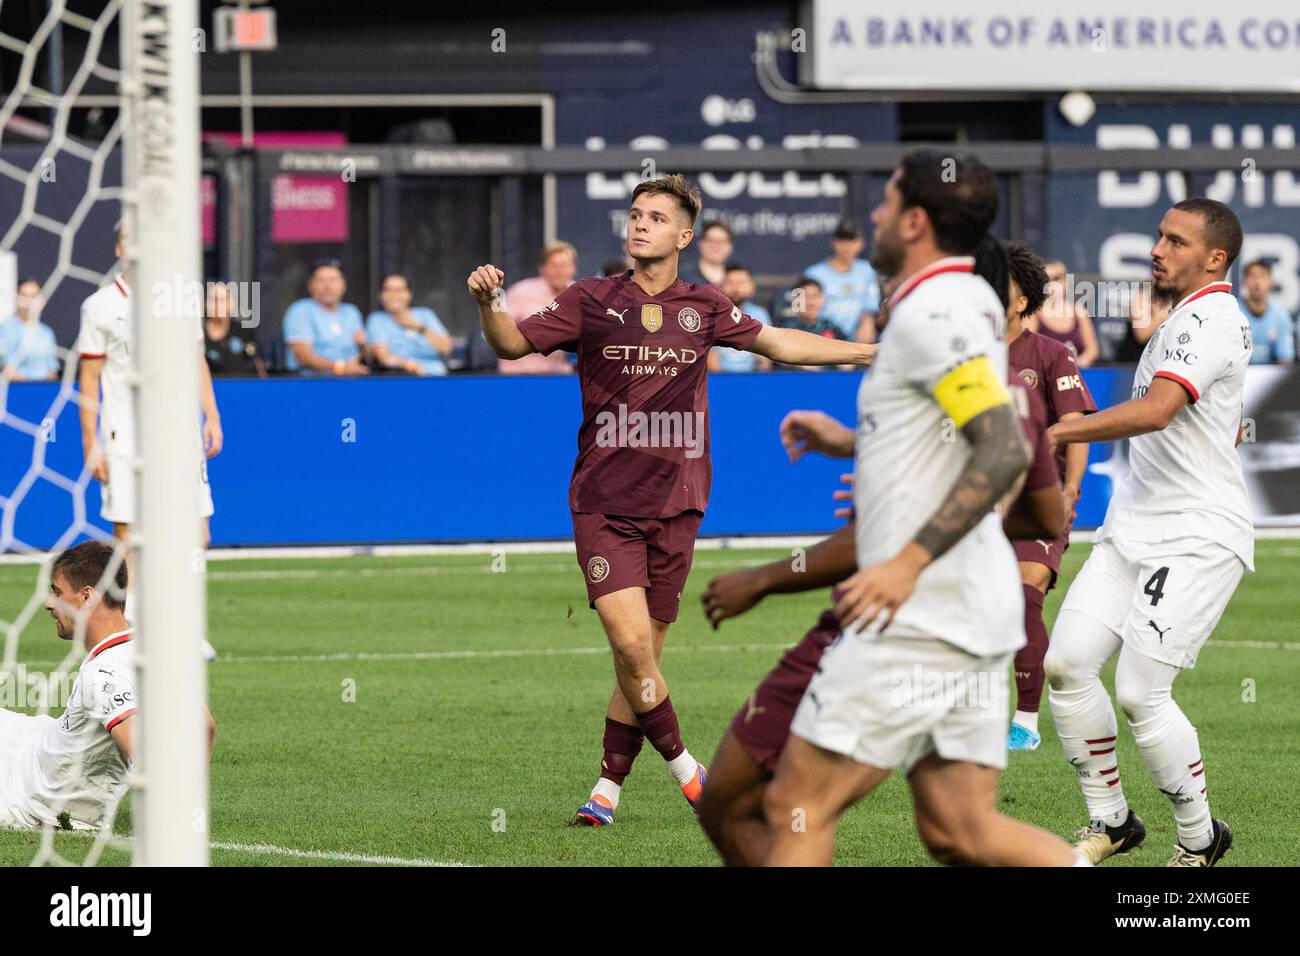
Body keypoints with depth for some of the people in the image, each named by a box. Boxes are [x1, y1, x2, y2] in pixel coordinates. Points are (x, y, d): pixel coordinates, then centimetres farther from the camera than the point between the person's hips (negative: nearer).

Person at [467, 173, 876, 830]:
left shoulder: (703, 307, 9)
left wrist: (872, 352, 20)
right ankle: (682, 766, 3)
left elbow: (779, 343, 21)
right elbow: (514, 343, -1)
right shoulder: (593, 301, 3)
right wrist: (488, 303, -22)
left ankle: (608, 787, 16)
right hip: (604, 503, -2)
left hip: (673, 505, 2)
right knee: (631, 645, -15)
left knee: (641, 658, 2)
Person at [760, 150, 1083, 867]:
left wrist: (909, 562, -28)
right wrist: (849, 442, 34)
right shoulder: (976, 301, 16)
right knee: (959, 831, 6)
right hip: (975, 618, 10)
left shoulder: (932, 314, -13)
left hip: (918, 614, -10)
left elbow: (1005, 451, -24)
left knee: (796, 806, -4)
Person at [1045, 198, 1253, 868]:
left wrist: (1057, 434, -33)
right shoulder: (1189, 319, 17)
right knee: (1067, 661, -1)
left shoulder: (1209, 319, -15)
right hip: (1133, 530, 10)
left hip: (1198, 540, -10)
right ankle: (1109, 822, 11)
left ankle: (1199, 839, 4)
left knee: (1140, 693, -14)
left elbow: (1157, 410, -32)